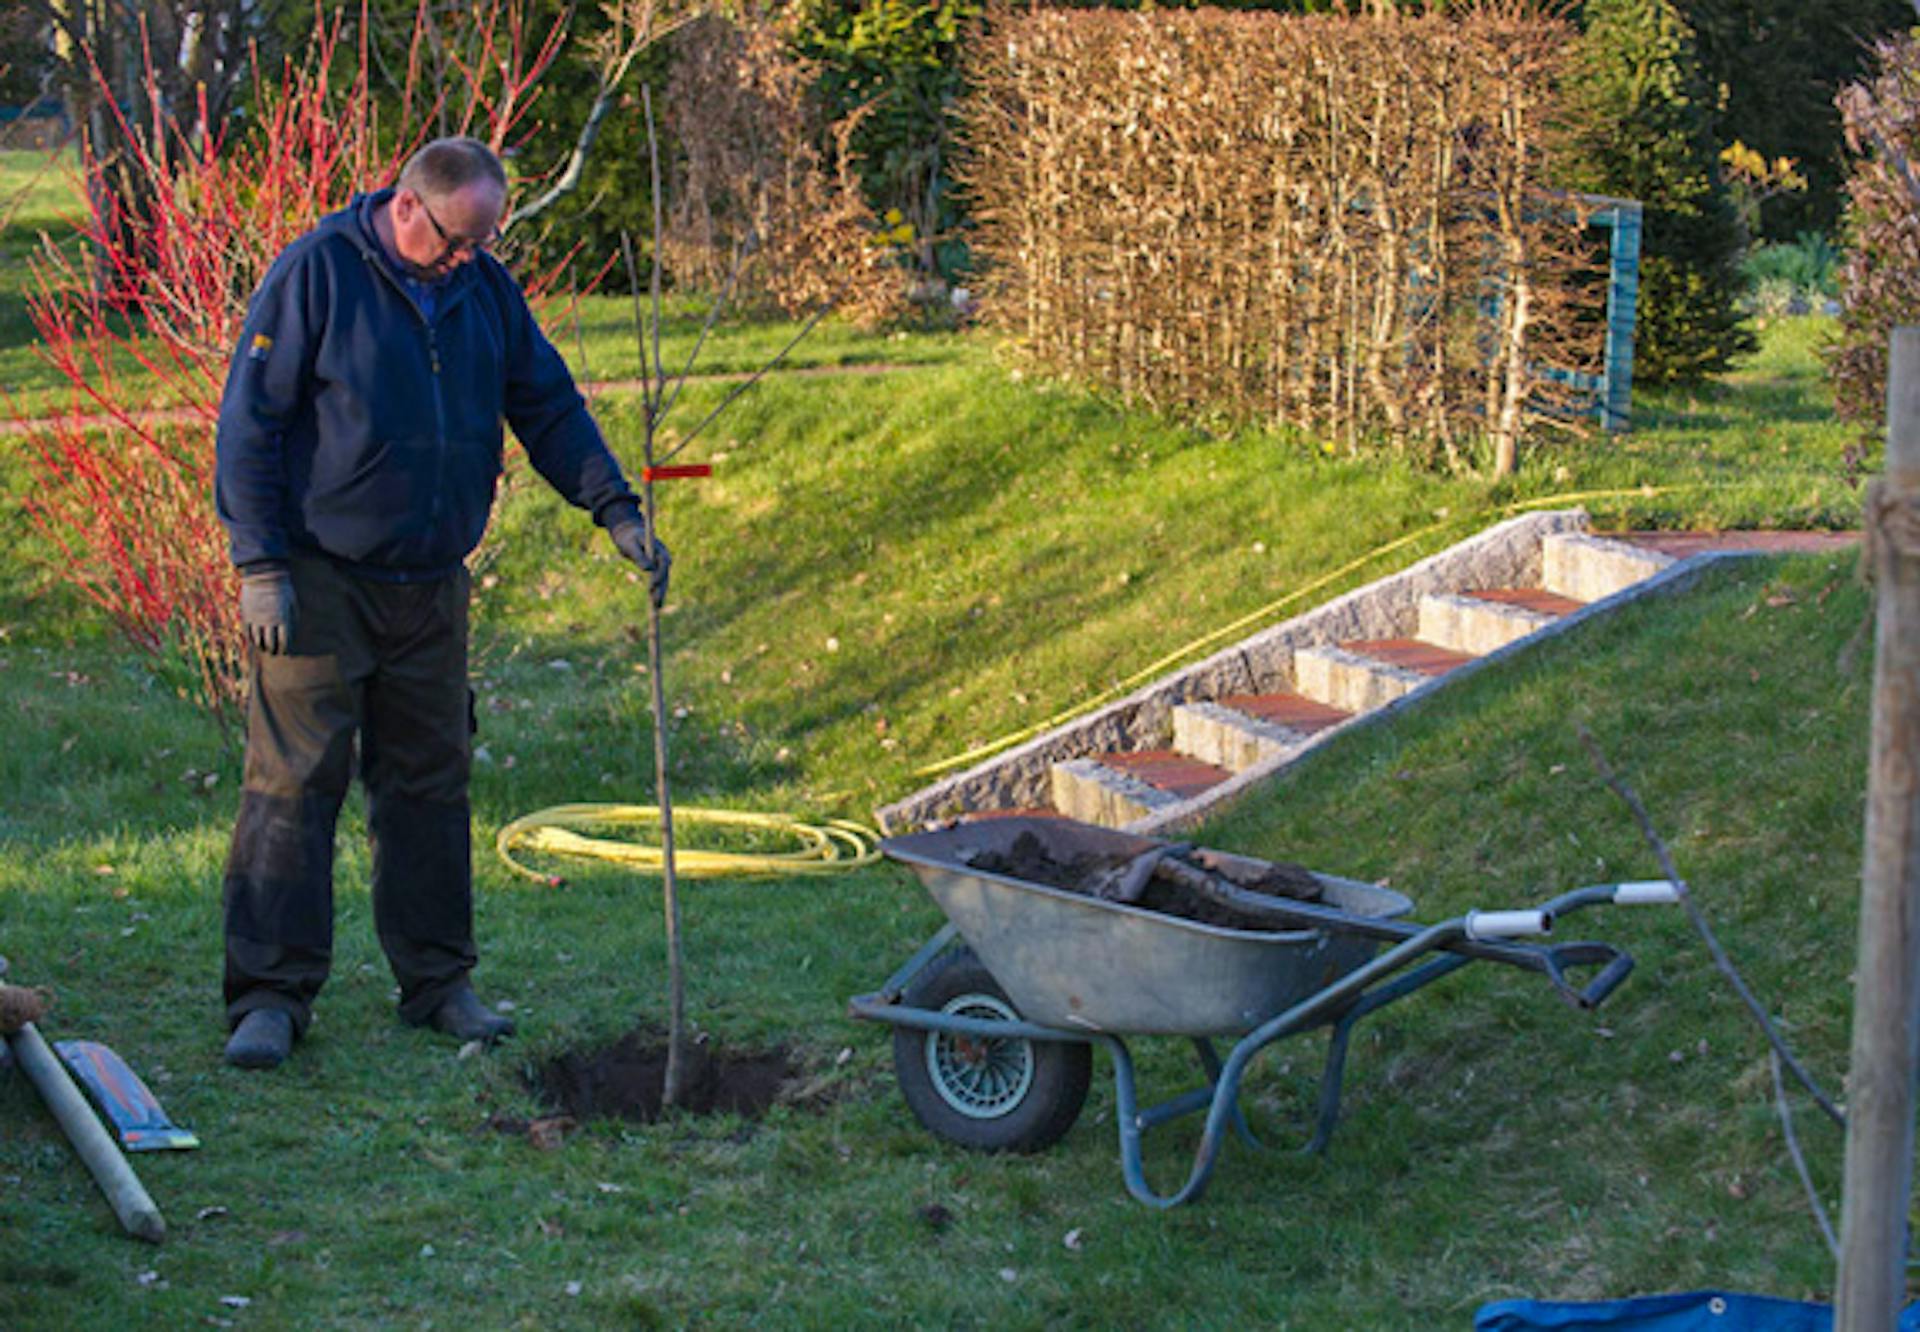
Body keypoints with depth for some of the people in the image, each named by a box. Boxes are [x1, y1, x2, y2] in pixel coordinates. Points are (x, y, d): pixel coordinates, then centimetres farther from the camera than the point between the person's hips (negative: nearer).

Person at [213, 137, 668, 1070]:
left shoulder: (485, 288, 7)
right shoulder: (315, 274, -10)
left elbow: (548, 406, 13)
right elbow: (249, 424, -10)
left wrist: (615, 509, 1)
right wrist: (260, 566, -14)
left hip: (432, 584, 6)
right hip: (319, 581, -5)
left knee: (431, 784, 10)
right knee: (294, 783, -6)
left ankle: (437, 983, 19)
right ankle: (270, 994, 0)